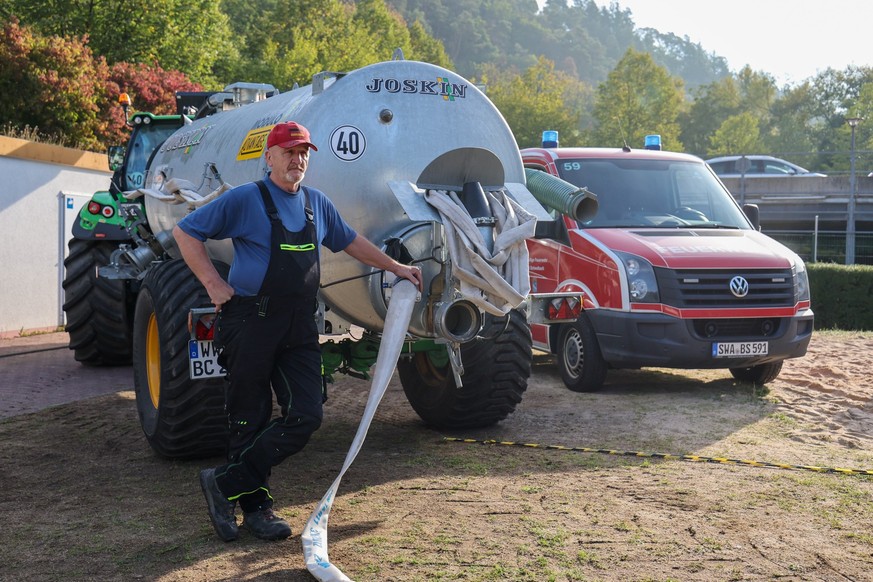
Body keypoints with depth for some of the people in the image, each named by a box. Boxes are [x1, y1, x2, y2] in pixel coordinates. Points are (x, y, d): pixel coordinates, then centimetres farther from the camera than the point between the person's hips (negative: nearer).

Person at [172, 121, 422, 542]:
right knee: (249, 421, 2)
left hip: (299, 325, 6)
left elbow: (350, 241, 27)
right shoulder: (244, 200, -5)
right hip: (251, 322, -5)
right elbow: (185, 232, -3)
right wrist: (213, 283, -9)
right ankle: (255, 507, 17)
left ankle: (228, 484, 8)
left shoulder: (317, 203, 12)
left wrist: (395, 267, 27)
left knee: (305, 416, -2)